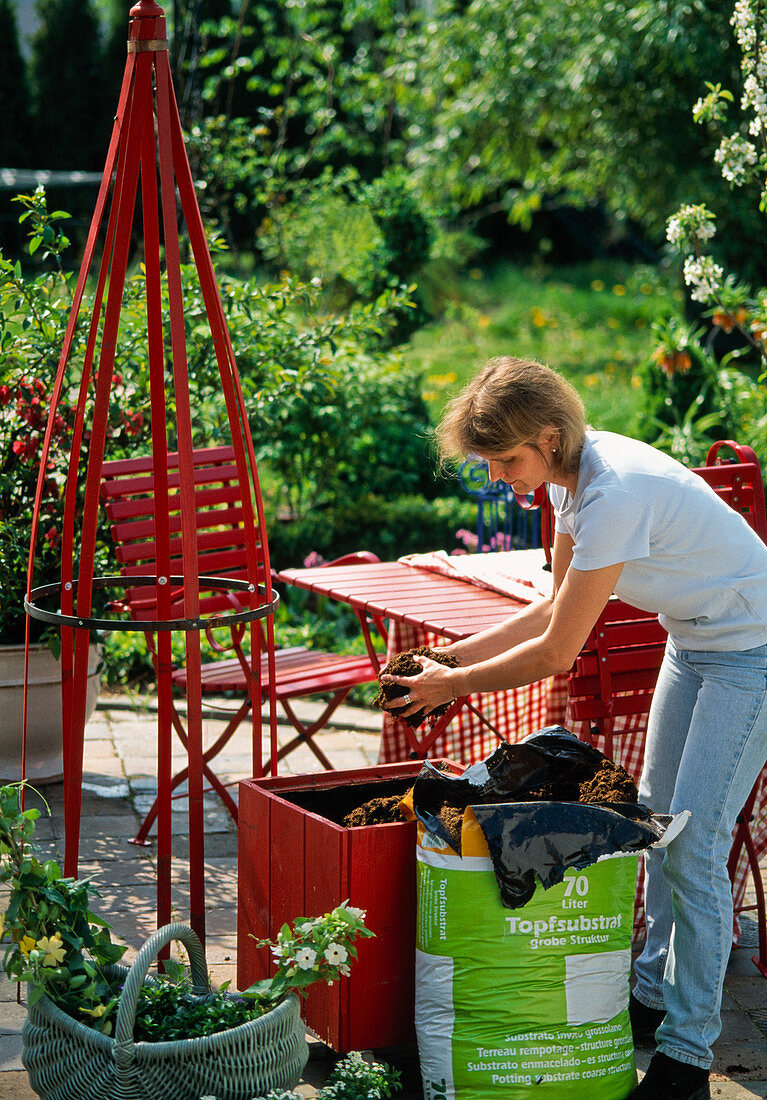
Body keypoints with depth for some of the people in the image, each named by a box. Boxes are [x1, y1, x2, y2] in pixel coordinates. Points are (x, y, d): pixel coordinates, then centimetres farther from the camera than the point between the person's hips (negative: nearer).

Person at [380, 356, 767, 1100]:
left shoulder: (615, 495, -31)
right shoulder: (573, 475, -2)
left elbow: (556, 653, -25)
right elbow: (554, 610, 8)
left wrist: (452, 685, -13)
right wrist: (452, 655, 0)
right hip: (694, 643, 10)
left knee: (693, 845, -10)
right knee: (657, 822, 15)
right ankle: (653, 993, 29)